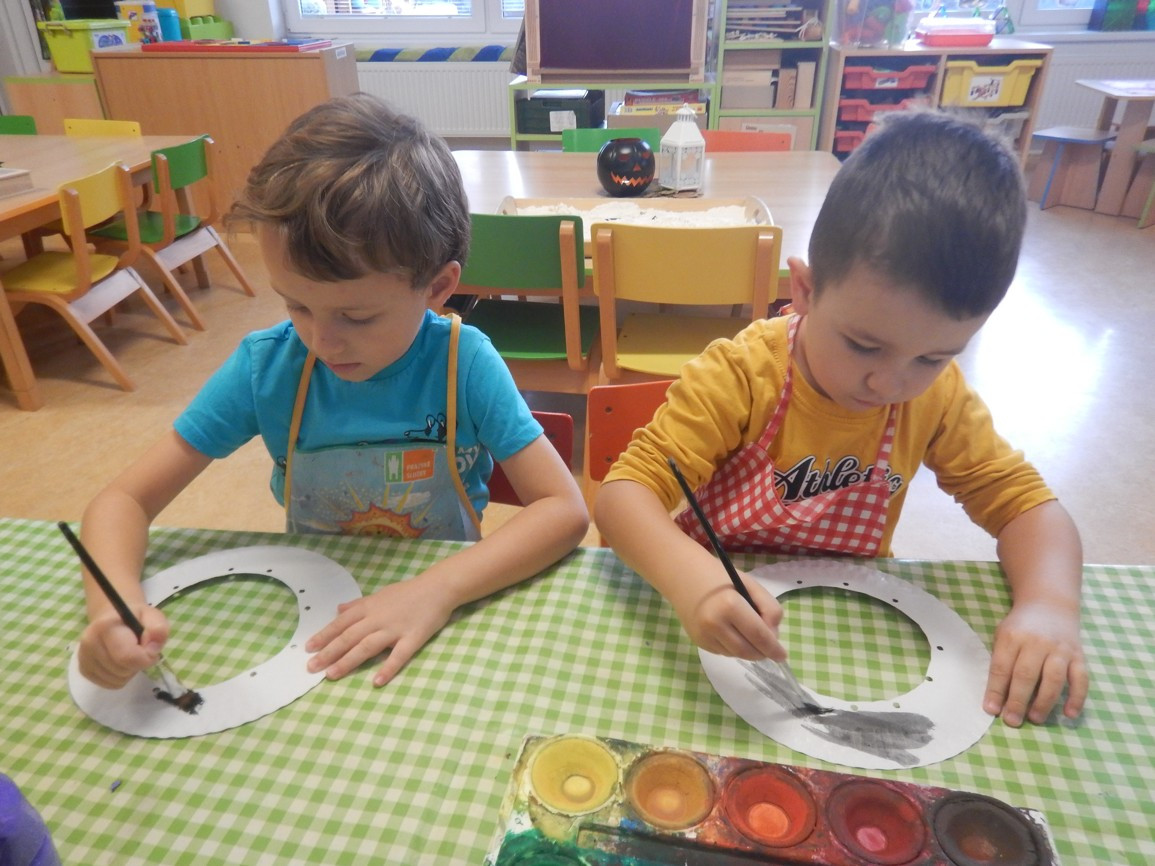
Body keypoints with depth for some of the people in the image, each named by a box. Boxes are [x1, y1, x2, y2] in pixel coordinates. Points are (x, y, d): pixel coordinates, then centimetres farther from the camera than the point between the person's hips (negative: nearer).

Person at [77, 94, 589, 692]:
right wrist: (115, 603, -25)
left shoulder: (464, 363, -18)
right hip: (311, 627, 2)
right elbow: (124, 500, -5)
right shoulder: (266, 366, -11)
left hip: (440, 626, -1)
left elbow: (565, 509, -19)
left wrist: (439, 588, -32)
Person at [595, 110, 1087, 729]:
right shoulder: (738, 378, -21)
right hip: (735, 624, -2)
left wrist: (1049, 604, -21)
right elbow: (623, 492, -26)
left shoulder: (937, 394, -8)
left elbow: (1024, 502, -1)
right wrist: (689, 577, -46)